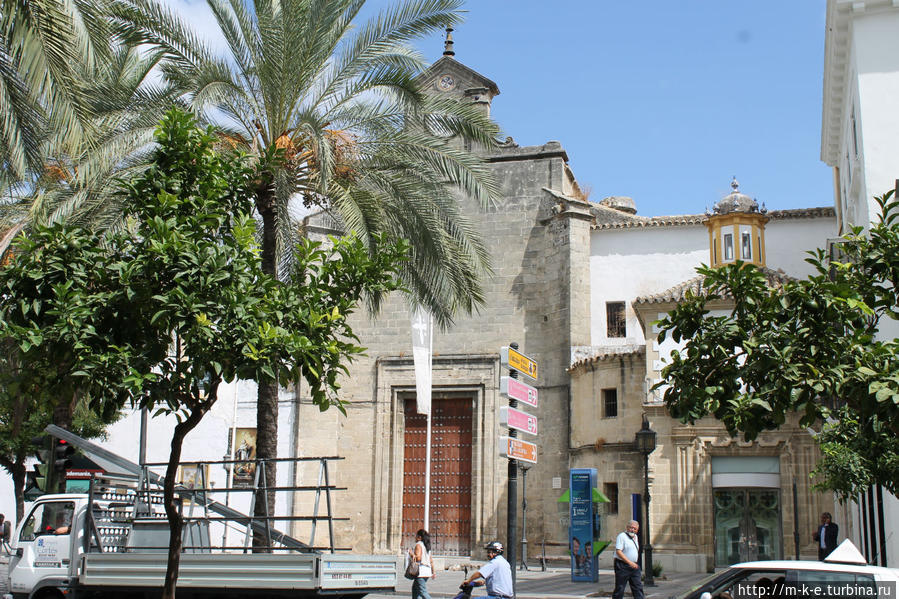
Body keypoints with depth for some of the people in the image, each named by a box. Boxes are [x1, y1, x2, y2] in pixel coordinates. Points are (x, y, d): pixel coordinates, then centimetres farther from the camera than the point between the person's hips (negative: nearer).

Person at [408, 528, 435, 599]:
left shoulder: (418, 545, -9)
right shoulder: (426, 546, 18)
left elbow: (418, 558, -23)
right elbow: (431, 560, 19)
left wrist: (411, 554, -10)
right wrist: (433, 572, 22)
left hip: (421, 572, -10)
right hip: (427, 571, 10)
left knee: (422, 592, -12)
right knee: (415, 588, 23)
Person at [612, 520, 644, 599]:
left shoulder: (635, 537, 15)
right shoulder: (622, 536, -10)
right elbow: (618, 552, -19)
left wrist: (635, 563, 18)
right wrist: (629, 562, -25)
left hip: (634, 566, 7)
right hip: (622, 566, -7)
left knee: (638, 587, 3)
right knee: (620, 588, -2)